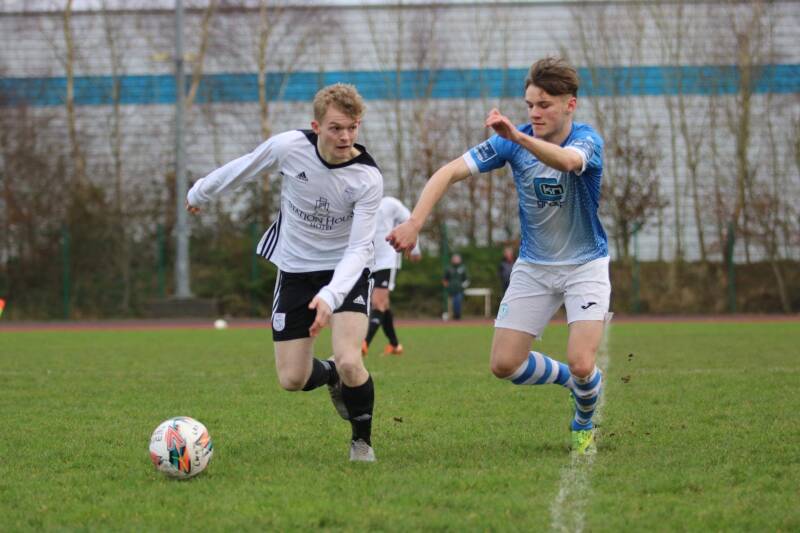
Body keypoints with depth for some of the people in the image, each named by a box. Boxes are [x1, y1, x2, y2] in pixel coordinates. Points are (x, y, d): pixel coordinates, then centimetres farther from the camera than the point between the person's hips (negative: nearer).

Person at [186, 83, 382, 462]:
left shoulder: (368, 178, -24)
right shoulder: (289, 146, -20)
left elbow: (359, 247, -25)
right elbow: (244, 168, 0)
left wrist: (330, 296, -40)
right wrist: (201, 193, 16)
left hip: (345, 269, -2)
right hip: (295, 270, 2)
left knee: (348, 361, -24)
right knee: (292, 380, 0)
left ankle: (362, 441, 4)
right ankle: (333, 377, 37)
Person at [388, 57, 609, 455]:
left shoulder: (587, 139, -19)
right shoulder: (512, 141, -10)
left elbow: (568, 160, -44)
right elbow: (449, 172, -15)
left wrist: (517, 136, -61)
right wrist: (415, 222, -30)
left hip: (585, 265, -4)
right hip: (533, 267, 4)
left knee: (581, 364, -18)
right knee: (504, 364, -3)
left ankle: (584, 423, 17)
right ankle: (569, 380, 28)